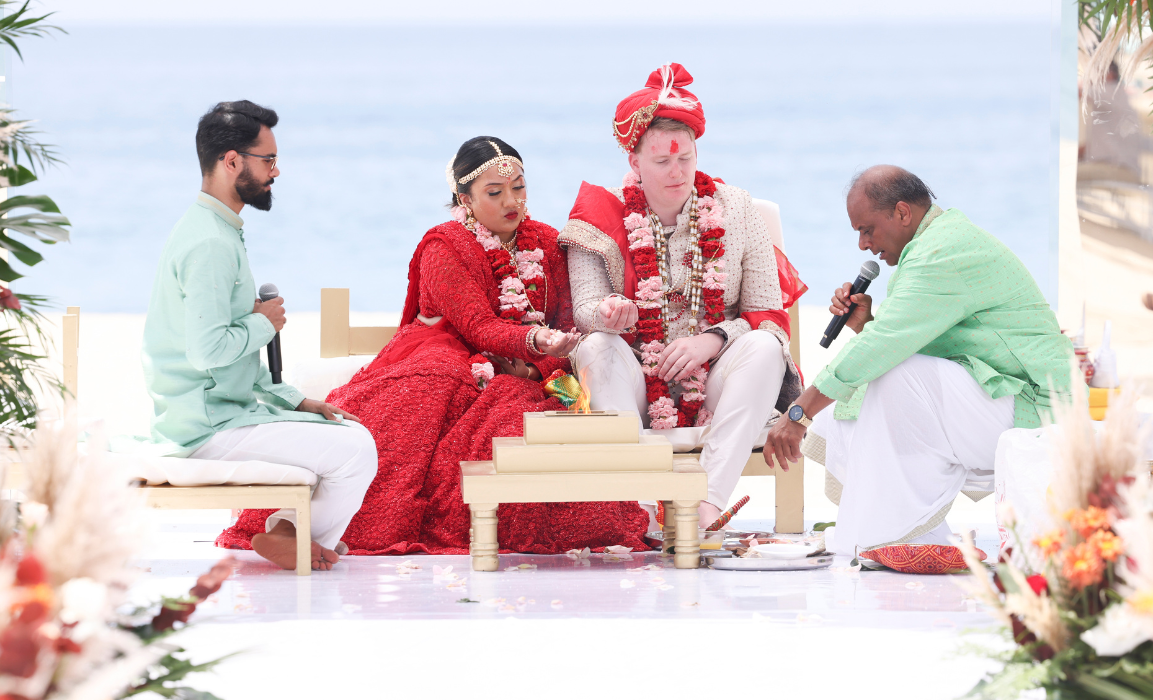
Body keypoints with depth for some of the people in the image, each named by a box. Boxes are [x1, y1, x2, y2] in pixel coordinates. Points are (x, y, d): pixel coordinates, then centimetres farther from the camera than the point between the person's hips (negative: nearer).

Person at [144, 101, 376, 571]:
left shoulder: (217, 232, 16)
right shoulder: (210, 244, -18)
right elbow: (208, 350, -29)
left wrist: (296, 402, 14)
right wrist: (263, 324, -11)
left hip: (225, 409, 11)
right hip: (209, 424, -11)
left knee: (350, 429, 16)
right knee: (355, 451, -16)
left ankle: (287, 527, 10)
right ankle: (306, 540, 4)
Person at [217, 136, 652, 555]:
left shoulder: (546, 243, 12)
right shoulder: (445, 249, -3)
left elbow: (566, 323, 12)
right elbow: (478, 328, -15)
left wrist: (539, 366, -11)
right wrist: (534, 340, -35)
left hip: (526, 377, 4)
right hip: (456, 361, -4)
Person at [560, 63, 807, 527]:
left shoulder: (734, 210, 4)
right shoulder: (606, 219, 1)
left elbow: (769, 315, 1)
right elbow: (586, 307, -8)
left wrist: (713, 339, -17)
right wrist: (608, 315, -33)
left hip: (717, 383, 1)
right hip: (635, 389, -1)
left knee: (762, 348, -29)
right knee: (594, 347, -30)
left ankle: (711, 500, -42)